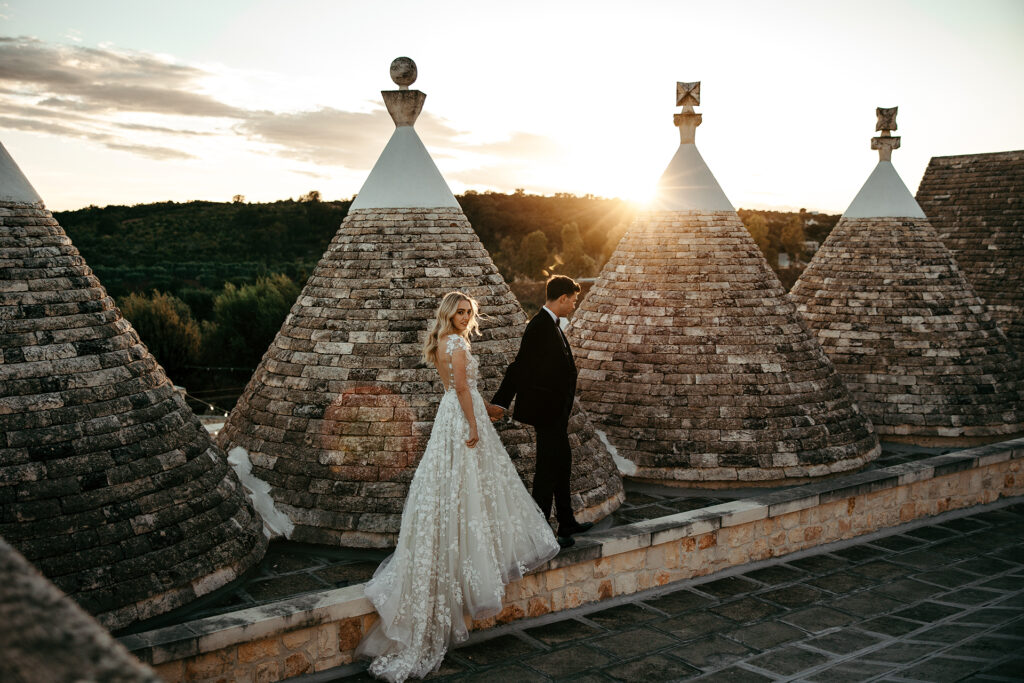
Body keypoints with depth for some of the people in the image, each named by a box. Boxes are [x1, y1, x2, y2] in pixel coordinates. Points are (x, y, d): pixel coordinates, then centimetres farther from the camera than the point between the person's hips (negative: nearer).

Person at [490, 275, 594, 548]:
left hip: (556, 411, 10)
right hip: (546, 410, -10)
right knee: (547, 469, -4)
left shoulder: (551, 324, 12)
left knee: (562, 463, 19)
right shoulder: (540, 326, -18)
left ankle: (566, 522, 32)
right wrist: (500, 403, -23)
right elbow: (520, 367, -21)